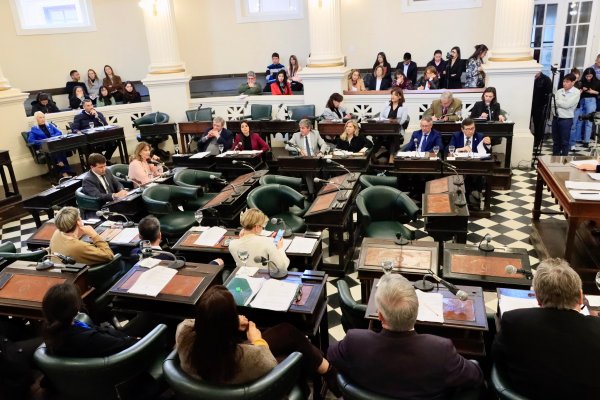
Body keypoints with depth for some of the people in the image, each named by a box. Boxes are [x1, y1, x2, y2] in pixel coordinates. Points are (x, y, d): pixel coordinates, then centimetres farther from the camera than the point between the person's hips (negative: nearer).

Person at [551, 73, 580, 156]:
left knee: (564, 142, 3)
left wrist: (557, 101, -4)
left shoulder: (576, 92, -7)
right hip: (556, 118, 5)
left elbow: (567, 104, -16)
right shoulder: (559, 91, 9)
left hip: (566, 119, -5)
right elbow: (552, 103, 3)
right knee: (555, 141, 13)